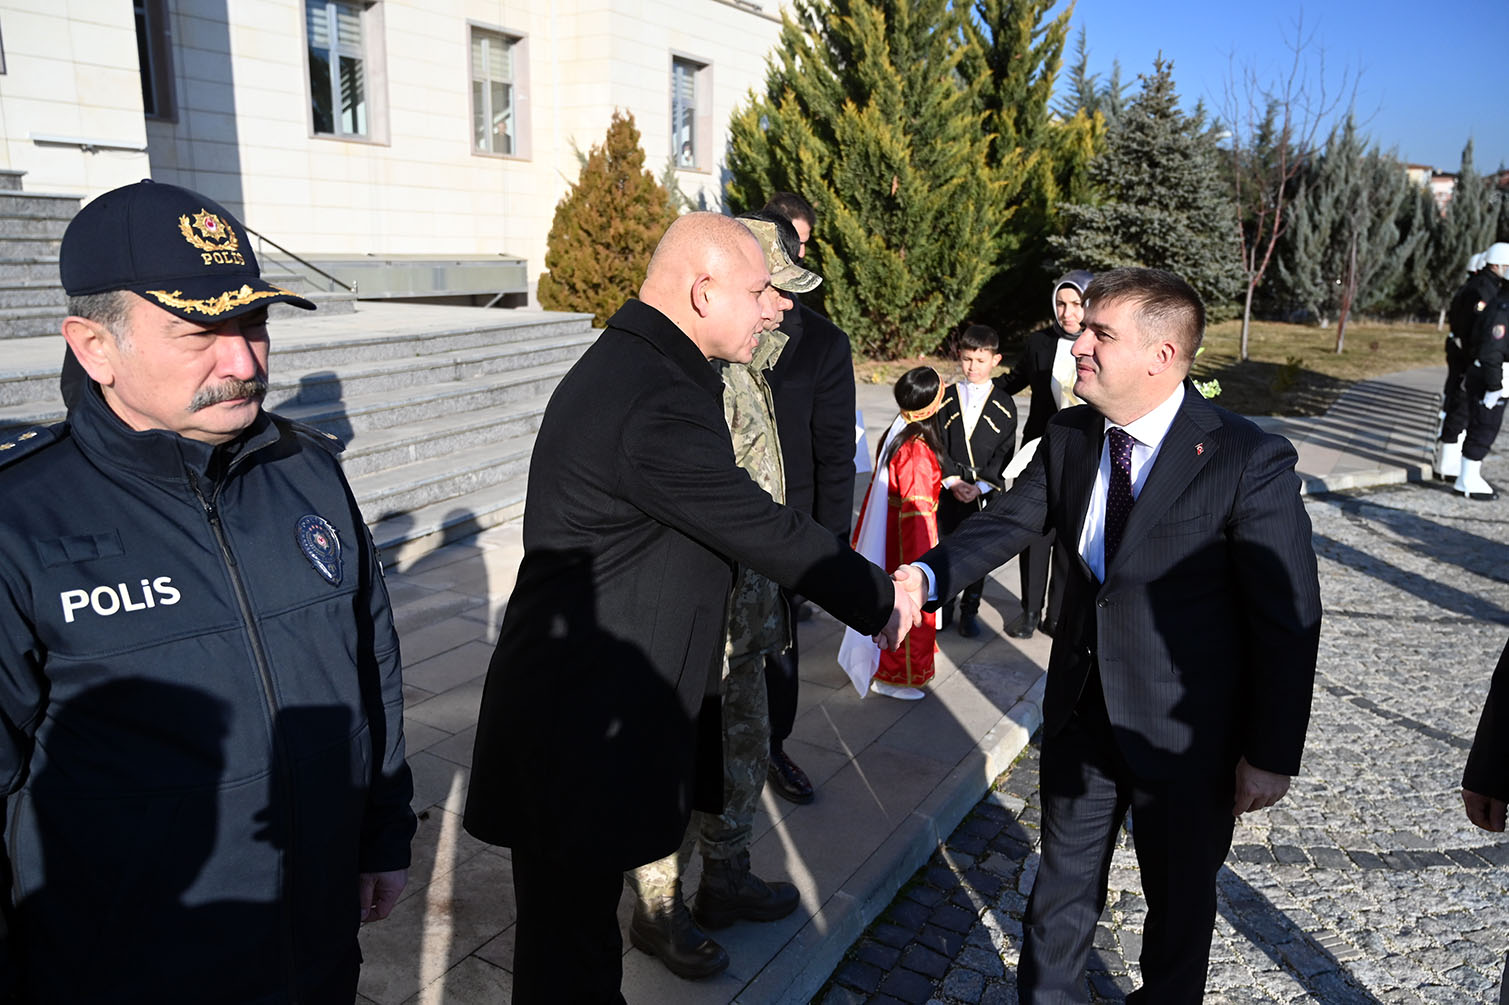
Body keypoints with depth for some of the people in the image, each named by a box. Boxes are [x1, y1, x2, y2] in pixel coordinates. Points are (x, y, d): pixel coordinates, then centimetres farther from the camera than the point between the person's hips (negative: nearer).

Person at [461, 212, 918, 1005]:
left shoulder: (621, 365, 10)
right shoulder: (659, 404, -25)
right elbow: (768, 532, -18)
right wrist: (879, 600, -2)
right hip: (578, 732, -10)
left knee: (574, 926, 24)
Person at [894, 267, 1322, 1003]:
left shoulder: (1249, 461, -19)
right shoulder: (1068, 437, -4)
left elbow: (1289, 619, -15)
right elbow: (1009, 521, 2)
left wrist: (1271, 754, -11)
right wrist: (928, 574, -17)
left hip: (1184, 736, -4)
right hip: (1081, 712, 4)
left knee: (1180, 899, 20)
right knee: (1063, 881, 22)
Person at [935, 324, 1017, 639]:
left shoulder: (1003, 406, 1)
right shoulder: (946, 399, 3)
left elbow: (1005, 454, -2)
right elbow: (936, 446, 0)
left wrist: (980, 486, -13)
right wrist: (951, 480, -11)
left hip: (984, 494, -1)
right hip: (947, 491, 1)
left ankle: (969, 610, 20)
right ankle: (944, 605, 24)